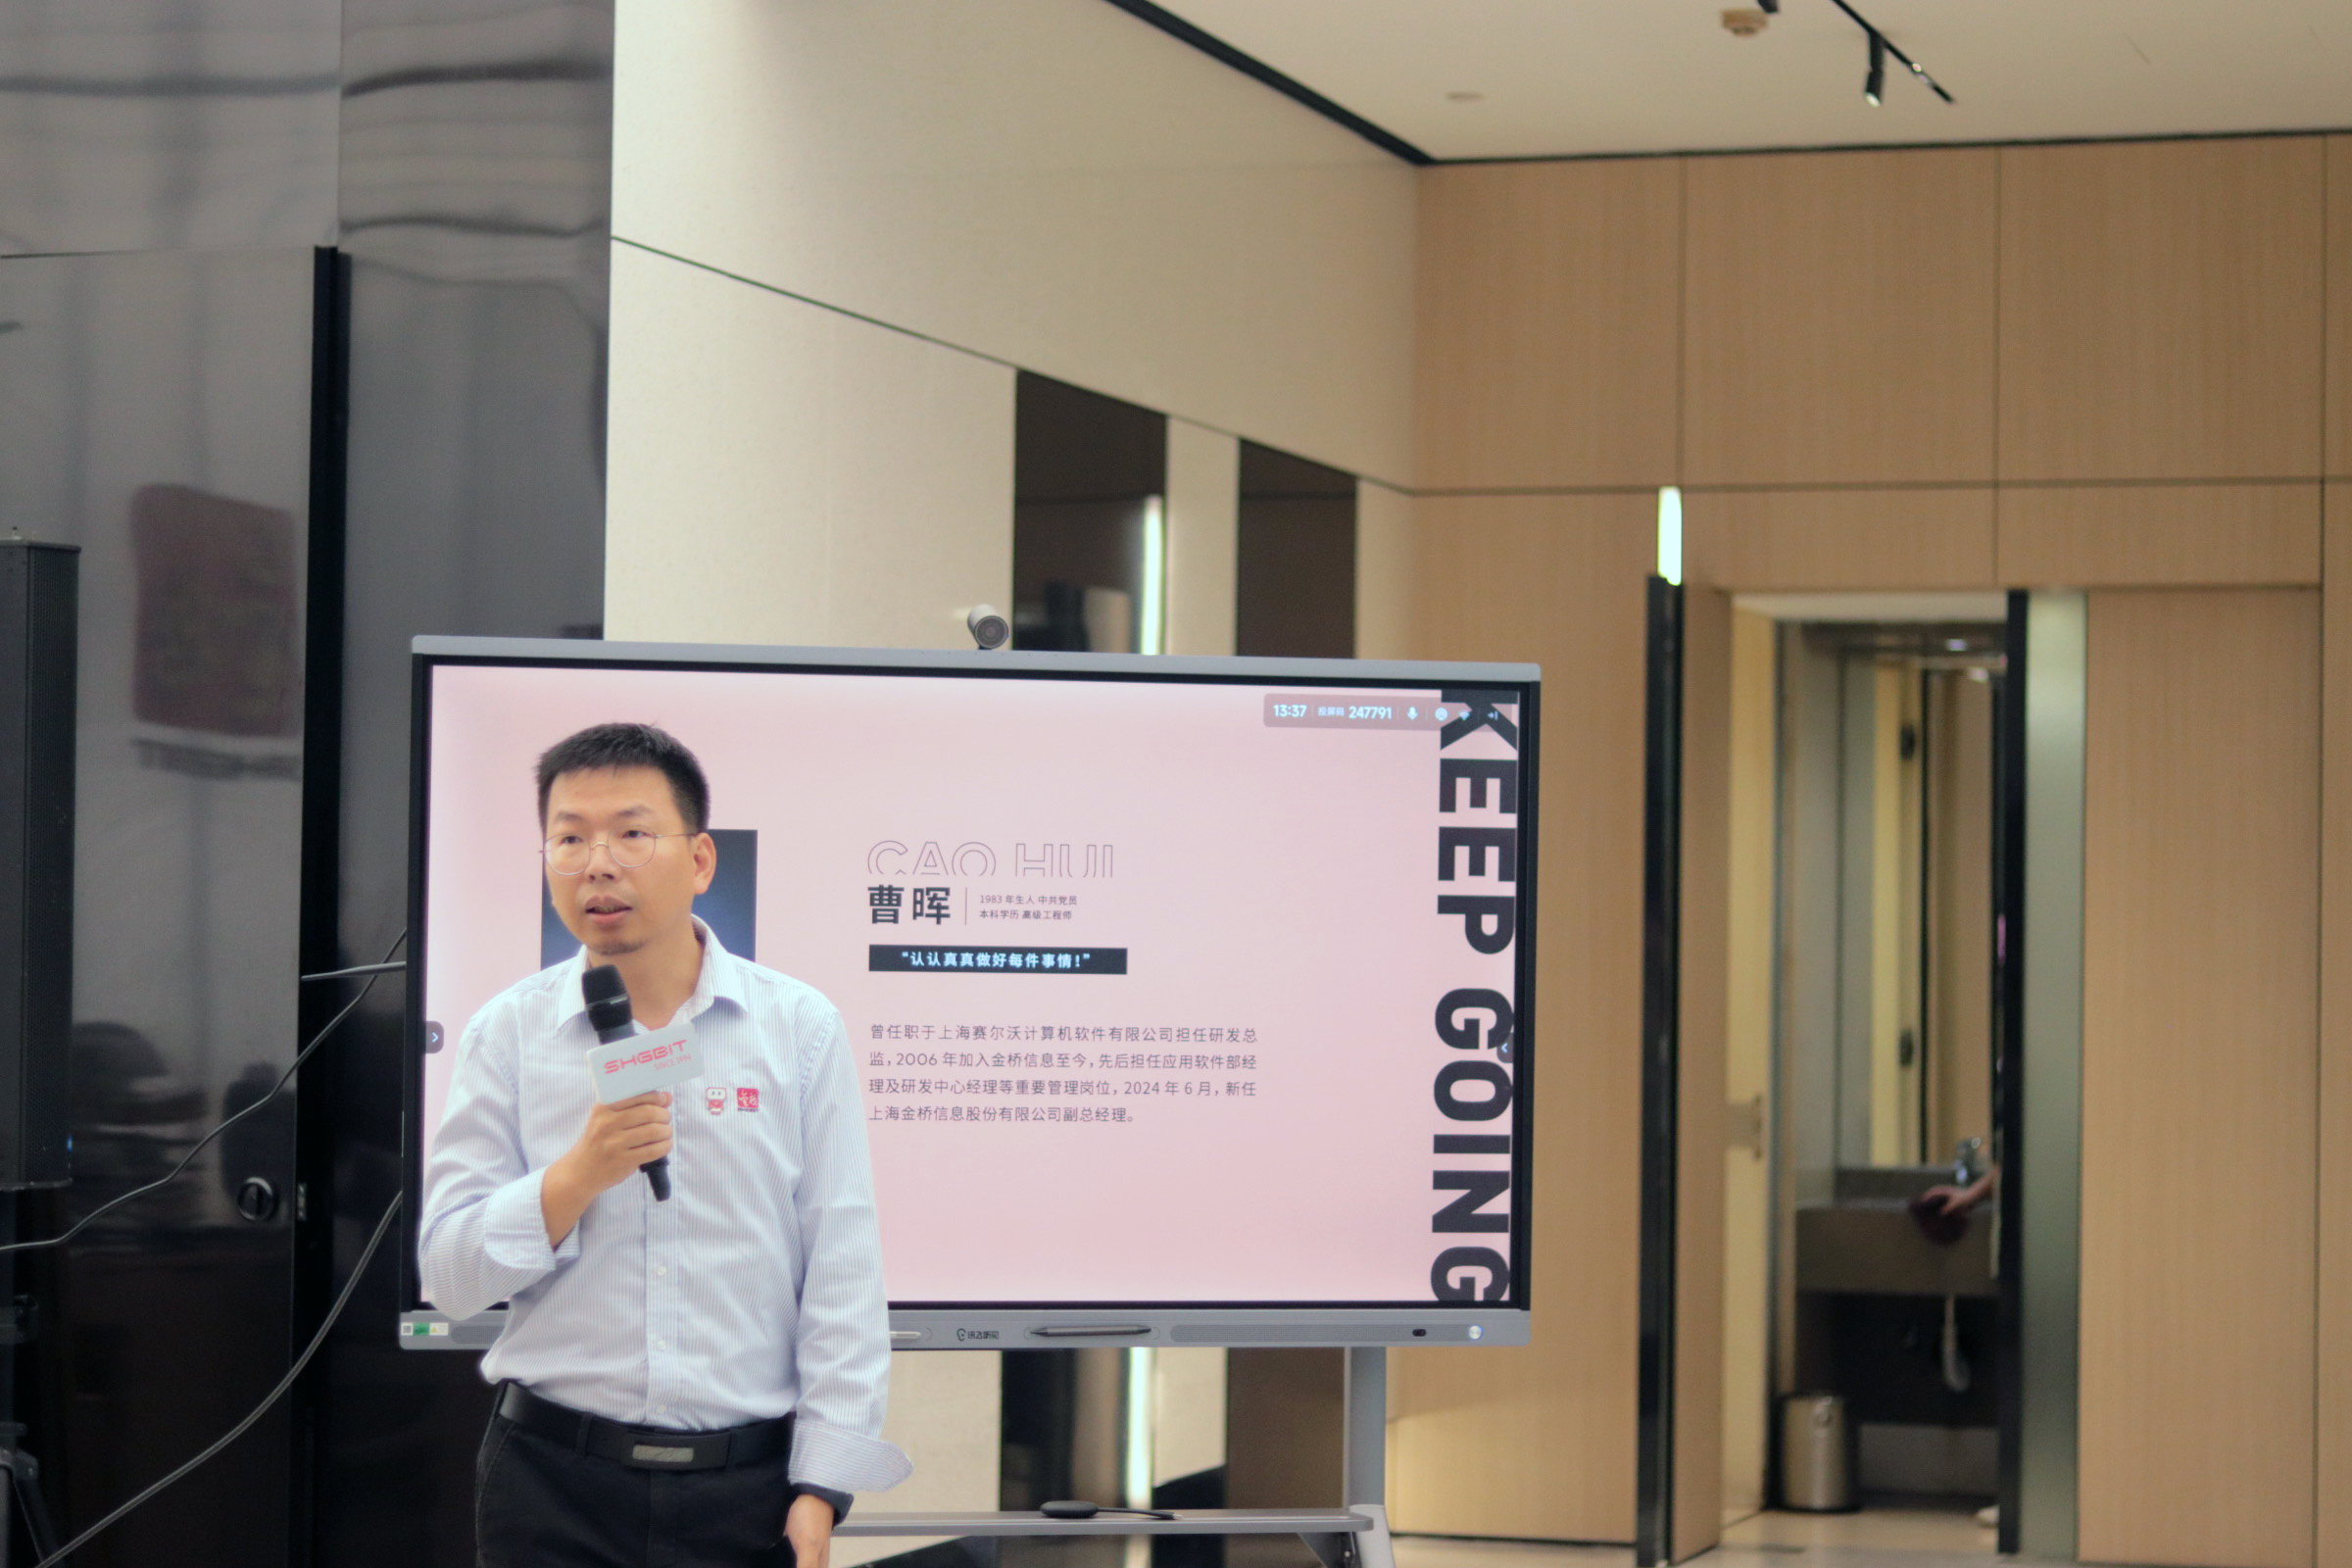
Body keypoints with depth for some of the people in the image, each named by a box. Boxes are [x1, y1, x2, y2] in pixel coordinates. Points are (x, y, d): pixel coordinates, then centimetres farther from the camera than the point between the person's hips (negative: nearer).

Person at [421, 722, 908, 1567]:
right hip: (552, 1482, 1)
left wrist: (821, 1486, -7)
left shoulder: (799, 1026, 1)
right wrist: (581, 1173, -16)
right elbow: (450, 1274, -1)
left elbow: (843, 1275, -1)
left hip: (746, 1489, 0)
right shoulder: (509, 1032, 3)